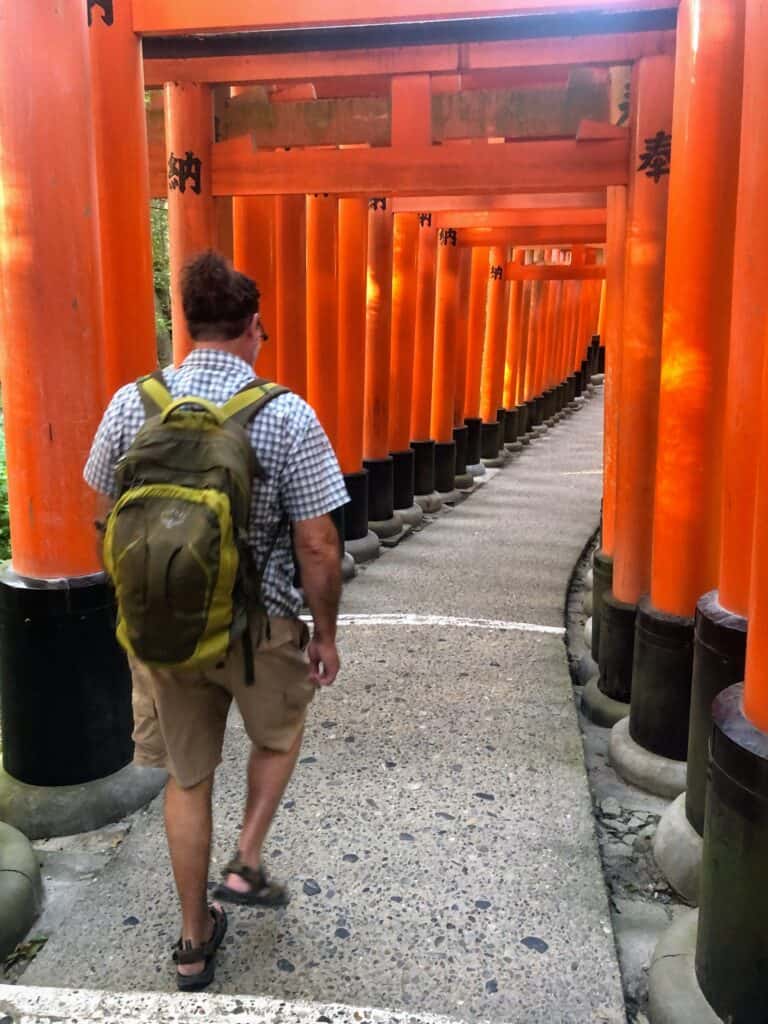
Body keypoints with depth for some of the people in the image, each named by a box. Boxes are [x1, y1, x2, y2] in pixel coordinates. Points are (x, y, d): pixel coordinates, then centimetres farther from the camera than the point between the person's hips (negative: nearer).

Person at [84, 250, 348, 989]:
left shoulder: (131, 403, -6)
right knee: (279, 736, 30)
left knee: (186, 778, 19)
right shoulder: (288, 416, -16)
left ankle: (194, 941, 34)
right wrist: (325, 634, 0)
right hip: (258, 623, -2)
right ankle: (246, 867, 25)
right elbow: (317, 546, -15)